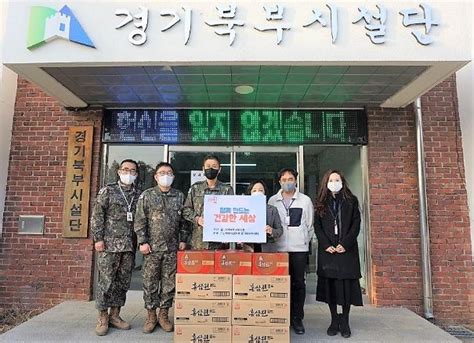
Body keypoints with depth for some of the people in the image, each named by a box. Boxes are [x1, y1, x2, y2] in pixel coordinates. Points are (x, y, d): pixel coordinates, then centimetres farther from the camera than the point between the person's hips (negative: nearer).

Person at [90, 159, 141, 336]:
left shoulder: (139, 195, 10)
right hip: (109, 244, -3)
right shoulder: (108, 190, 1)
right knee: (106, 281, 1)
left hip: (129, 246, 4)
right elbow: (97, 215, -2)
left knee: (123, 282, 9)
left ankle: (114, 315, 23)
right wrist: (98, 238, -9)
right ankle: (103, 317, 15)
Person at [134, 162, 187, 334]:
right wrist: (143, 242, -7)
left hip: (172, 248, 2)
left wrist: (182, 239, 4)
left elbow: (183, 221, 11)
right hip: (152, 248, -1)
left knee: (169, 283, 7)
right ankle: (151, 315, 20)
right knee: (150, 282, 5)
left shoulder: (179, 196, 8)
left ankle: (163, 314, 21)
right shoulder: (147, 195, 1)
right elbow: (140, 221, -1)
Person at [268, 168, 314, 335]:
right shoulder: (272, 200, 7)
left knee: (298, 283, 5)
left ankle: (297, 318, 17)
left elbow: (310, 225, 7)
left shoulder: (305, 200, 4)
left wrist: (305, 241, 5)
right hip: (278, 248, 1)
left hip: (299, 248, 0)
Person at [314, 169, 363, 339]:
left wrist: (345, 244, -11)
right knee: (330, 285, 2)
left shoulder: (351, 201, 8)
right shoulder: (321, 203, 10)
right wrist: (326, 245, -10)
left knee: (347, 285, -1)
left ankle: (345, 321, 11)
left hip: (347, 249, -1)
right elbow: (317, 226, 4)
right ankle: (334, 320, 13)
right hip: (327, 250, 1)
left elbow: (356, 224, 0)